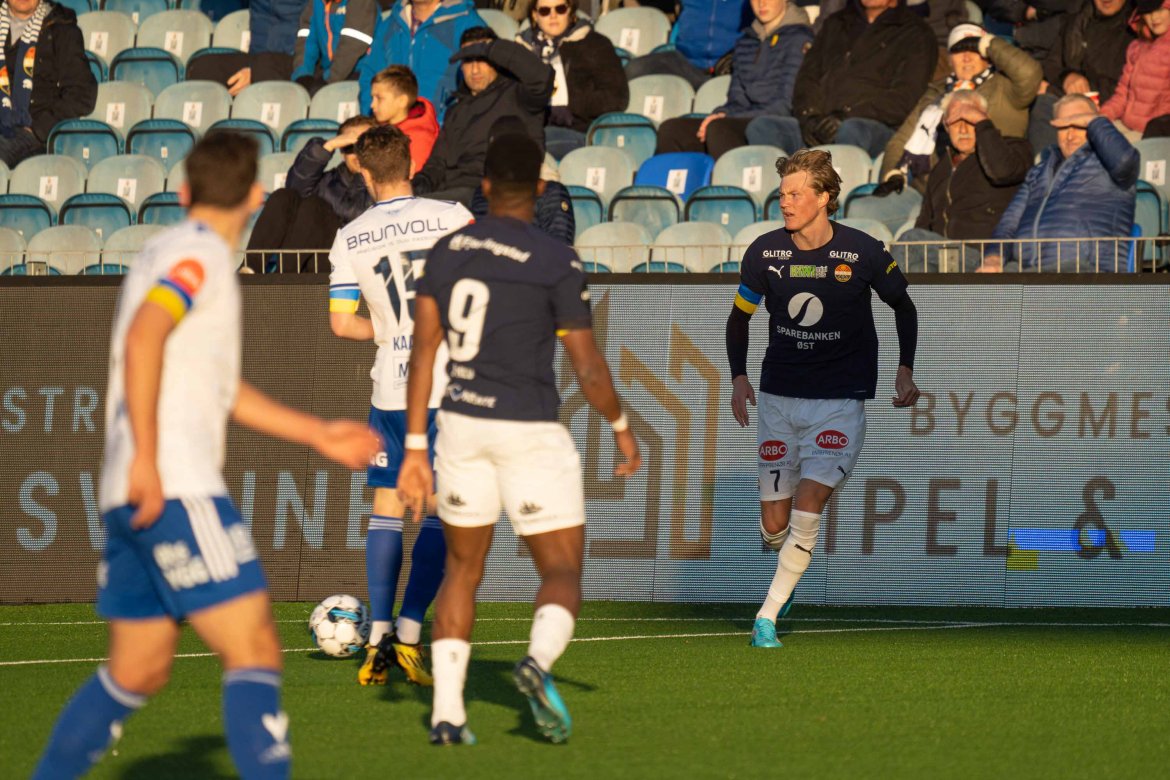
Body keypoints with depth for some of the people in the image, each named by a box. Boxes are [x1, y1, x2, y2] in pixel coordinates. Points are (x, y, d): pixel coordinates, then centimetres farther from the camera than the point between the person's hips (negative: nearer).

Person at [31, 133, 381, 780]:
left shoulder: (169, 250, 24)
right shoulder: (201, 253, -5)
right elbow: (143, 338, -22)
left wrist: (318, 434, 30)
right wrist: (145, 457, -25)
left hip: (136, 498, 10)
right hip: (176, 491, -10)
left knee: (137, 671, 15)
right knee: (254, 650, -12)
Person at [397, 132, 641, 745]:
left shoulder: (446, 253, 3)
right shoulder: (557, 263, -11)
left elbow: (422, 355, 2)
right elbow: (589, 370, -8)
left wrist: (415, 449, 5)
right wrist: (621, 429, 9)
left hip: (461, 423, 4)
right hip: (530, 433, -4)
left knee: (463, 568, 18)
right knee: (562, 572, 4)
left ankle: (446, 712, 9)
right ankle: (539, 660, -28)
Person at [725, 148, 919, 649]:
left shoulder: (863, 253, -11)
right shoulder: (765, 252, -4)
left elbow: (902, 305, 8)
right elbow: (740, 315, 12)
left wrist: (905, 369, 0)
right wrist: (738, 377, -1)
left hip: (840, 400, -3)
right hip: (778, 396, 3)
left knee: (806, 510, -18)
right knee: (774, 523, 2)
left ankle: (768, 615, -8)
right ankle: (789, 572, 37)